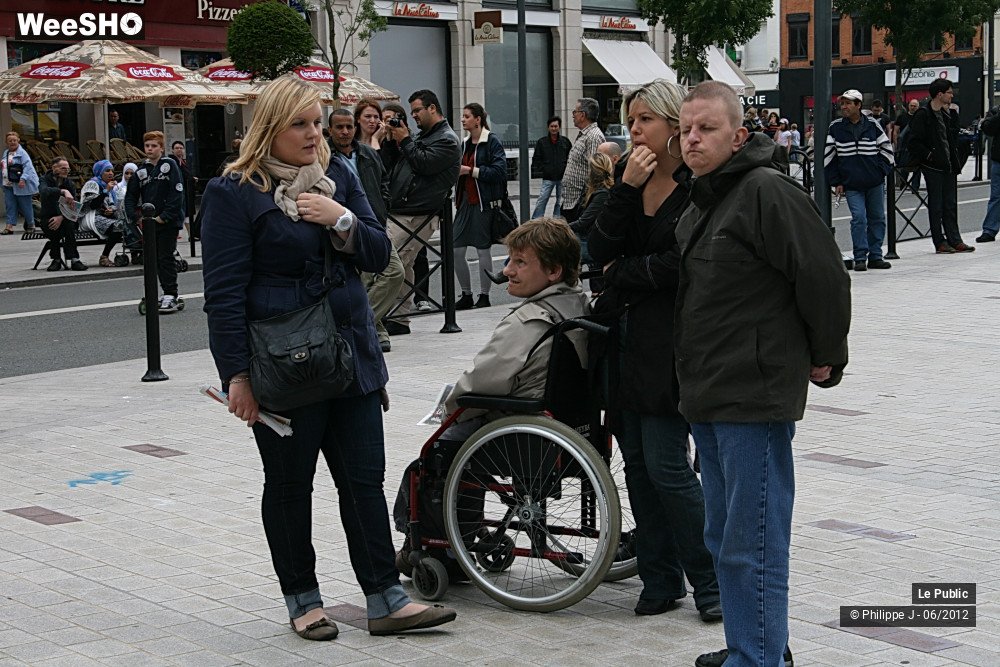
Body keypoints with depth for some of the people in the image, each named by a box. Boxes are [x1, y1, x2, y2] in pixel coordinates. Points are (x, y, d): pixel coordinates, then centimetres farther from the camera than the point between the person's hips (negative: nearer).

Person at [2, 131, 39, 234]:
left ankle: (31, 225, 17)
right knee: (10, 206, 2)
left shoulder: (22, 153, -7)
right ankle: (9, 226, 1)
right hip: (8, 185, 7)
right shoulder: (6, 153, 17)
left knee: (25, 205, 2)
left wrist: (23, 179, -26)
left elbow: (27, 167, -17)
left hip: (20, 185, -7)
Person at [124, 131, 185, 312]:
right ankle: (167, 293, 17)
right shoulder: (142, 171, 10)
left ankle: (171, 296, -4)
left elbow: (177, 193, -12)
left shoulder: (169, 165, -5)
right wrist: (135, 216, -2)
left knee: (166, 258, -8)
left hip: (168, 222, -6)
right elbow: (130, 195, 14)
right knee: (155, 259, 8)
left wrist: (164, 216, -16)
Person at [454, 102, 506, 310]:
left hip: (484, 204, -7)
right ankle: (466, 295, 16)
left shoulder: (492, 141, -8)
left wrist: (470, 170, -17)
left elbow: (499, 171, -17)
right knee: (456, 250, 3)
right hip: (466, 202, 7)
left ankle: (484, 297, 12)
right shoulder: (465, 143, 15)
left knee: (483, 250, 0)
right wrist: (457, 170, 4)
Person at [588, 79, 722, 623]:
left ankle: (710, 581, 9)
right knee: (637, 463, 9)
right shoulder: (631, 176, 11)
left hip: (673, 338, -7)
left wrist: (623, 273, -5)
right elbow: (601, 250, 0)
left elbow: (684, 264, -18)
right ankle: (661, 579, 20)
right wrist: (627, 187, -10)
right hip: (626, 334, 7)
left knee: (665, 465, -7)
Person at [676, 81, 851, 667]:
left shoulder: (767, 191, -15)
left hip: (755, 399, -10)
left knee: (751, 545, -5)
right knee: (724, 539, 18)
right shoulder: (701, 203, 15)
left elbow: (826, 279, -17)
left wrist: (827, 358, -7)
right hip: (709, 399, 10)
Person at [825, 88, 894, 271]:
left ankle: (875, 257, 16)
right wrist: (836, 181, 1)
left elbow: (886, 148, 9)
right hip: (851, 184, -2)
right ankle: (860, 258, -4)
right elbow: (828, 155, 4)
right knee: (858, 218, -10)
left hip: (875, 183, 2)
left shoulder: (872, 124, 0)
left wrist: (881, 171, 2)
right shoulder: (835, 127, 0)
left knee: (877, 218, 7)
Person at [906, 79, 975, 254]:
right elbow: (914, 142, -14)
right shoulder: (923, 115, -10)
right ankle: (940, 243, 3)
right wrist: (929, 155, -17)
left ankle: (955, 241, 12)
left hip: (949, 166, 8)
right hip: (933, 167, -8)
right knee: (936, 206, -1)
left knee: (951, 205, 9)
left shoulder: (947, 114, 15)